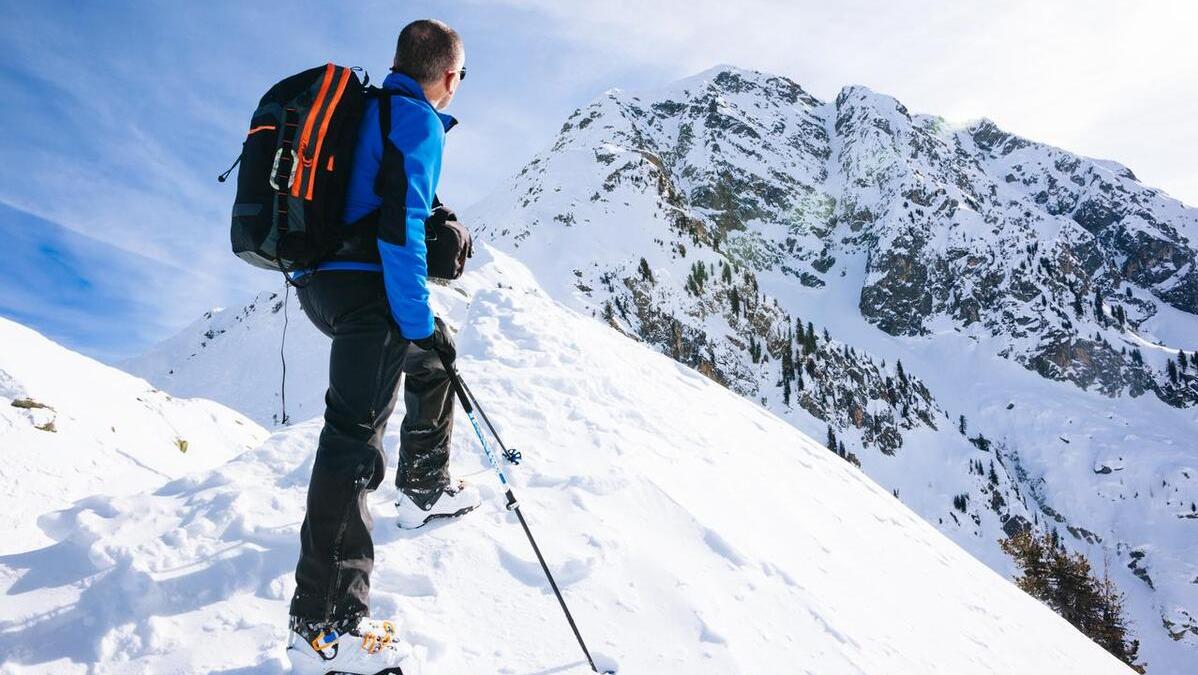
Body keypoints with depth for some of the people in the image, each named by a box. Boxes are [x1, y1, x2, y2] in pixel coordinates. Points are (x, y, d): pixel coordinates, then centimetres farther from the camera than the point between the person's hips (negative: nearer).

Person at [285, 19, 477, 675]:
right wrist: (418, 323, -18)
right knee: (355, 435, -14)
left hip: (320, 279, 10)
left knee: (433, 357, 28)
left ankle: (424, 489, 36)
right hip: (364, 287, -10)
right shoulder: (416, 121, -7)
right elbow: (399, 227, -18)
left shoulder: (364, 107, 20)